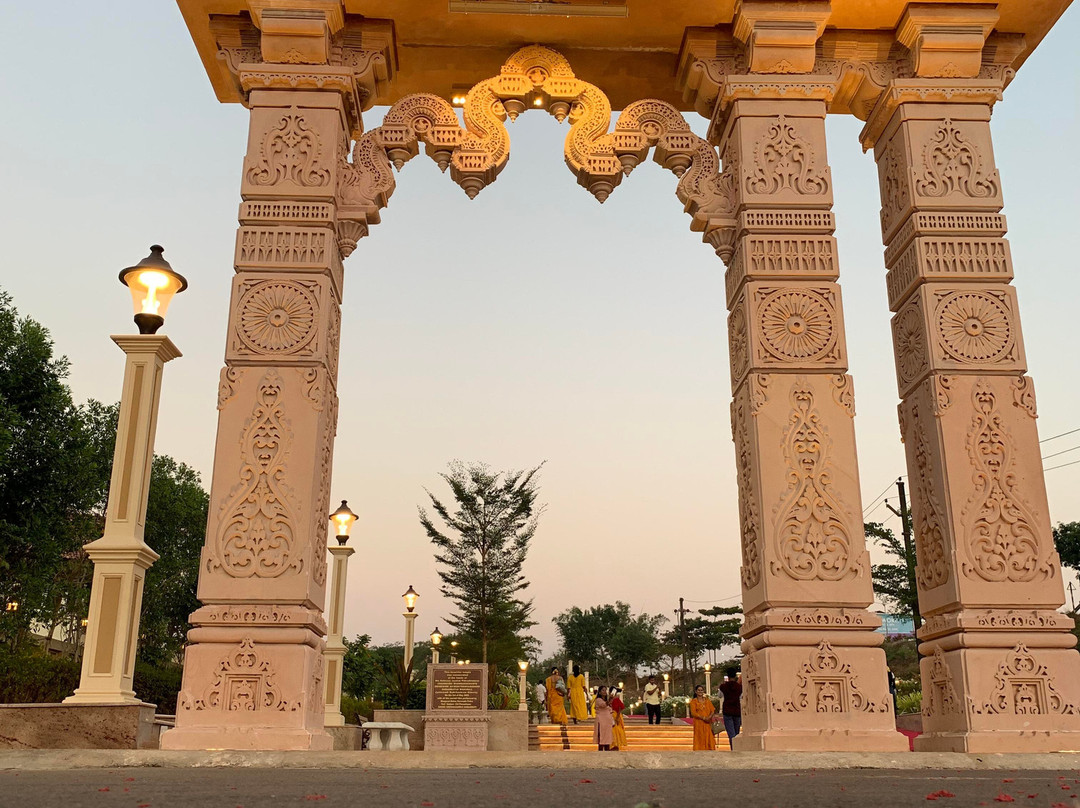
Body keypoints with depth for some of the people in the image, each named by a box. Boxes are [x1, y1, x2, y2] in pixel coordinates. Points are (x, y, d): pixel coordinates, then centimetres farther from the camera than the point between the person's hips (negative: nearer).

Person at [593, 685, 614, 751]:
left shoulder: (607, 701, 20)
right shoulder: (598, 700, -5)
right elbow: (604, 705, -28)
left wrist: (613, 722, 15)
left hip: (608, 722, 8)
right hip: (601, 721, -8)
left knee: (607, 738, 6)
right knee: (601, 738, -10)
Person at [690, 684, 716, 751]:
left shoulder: (707, 700, 14)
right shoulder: (693, 701, 2)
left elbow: (712, 710, 7)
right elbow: (693, 712, -7)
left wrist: (710, 717, -14)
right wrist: (703, 718, -16)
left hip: (707, 723, 3)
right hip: (698, 723, -3)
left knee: (708, 739, -2)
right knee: (700, 739, -6)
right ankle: (699, 752, -5)